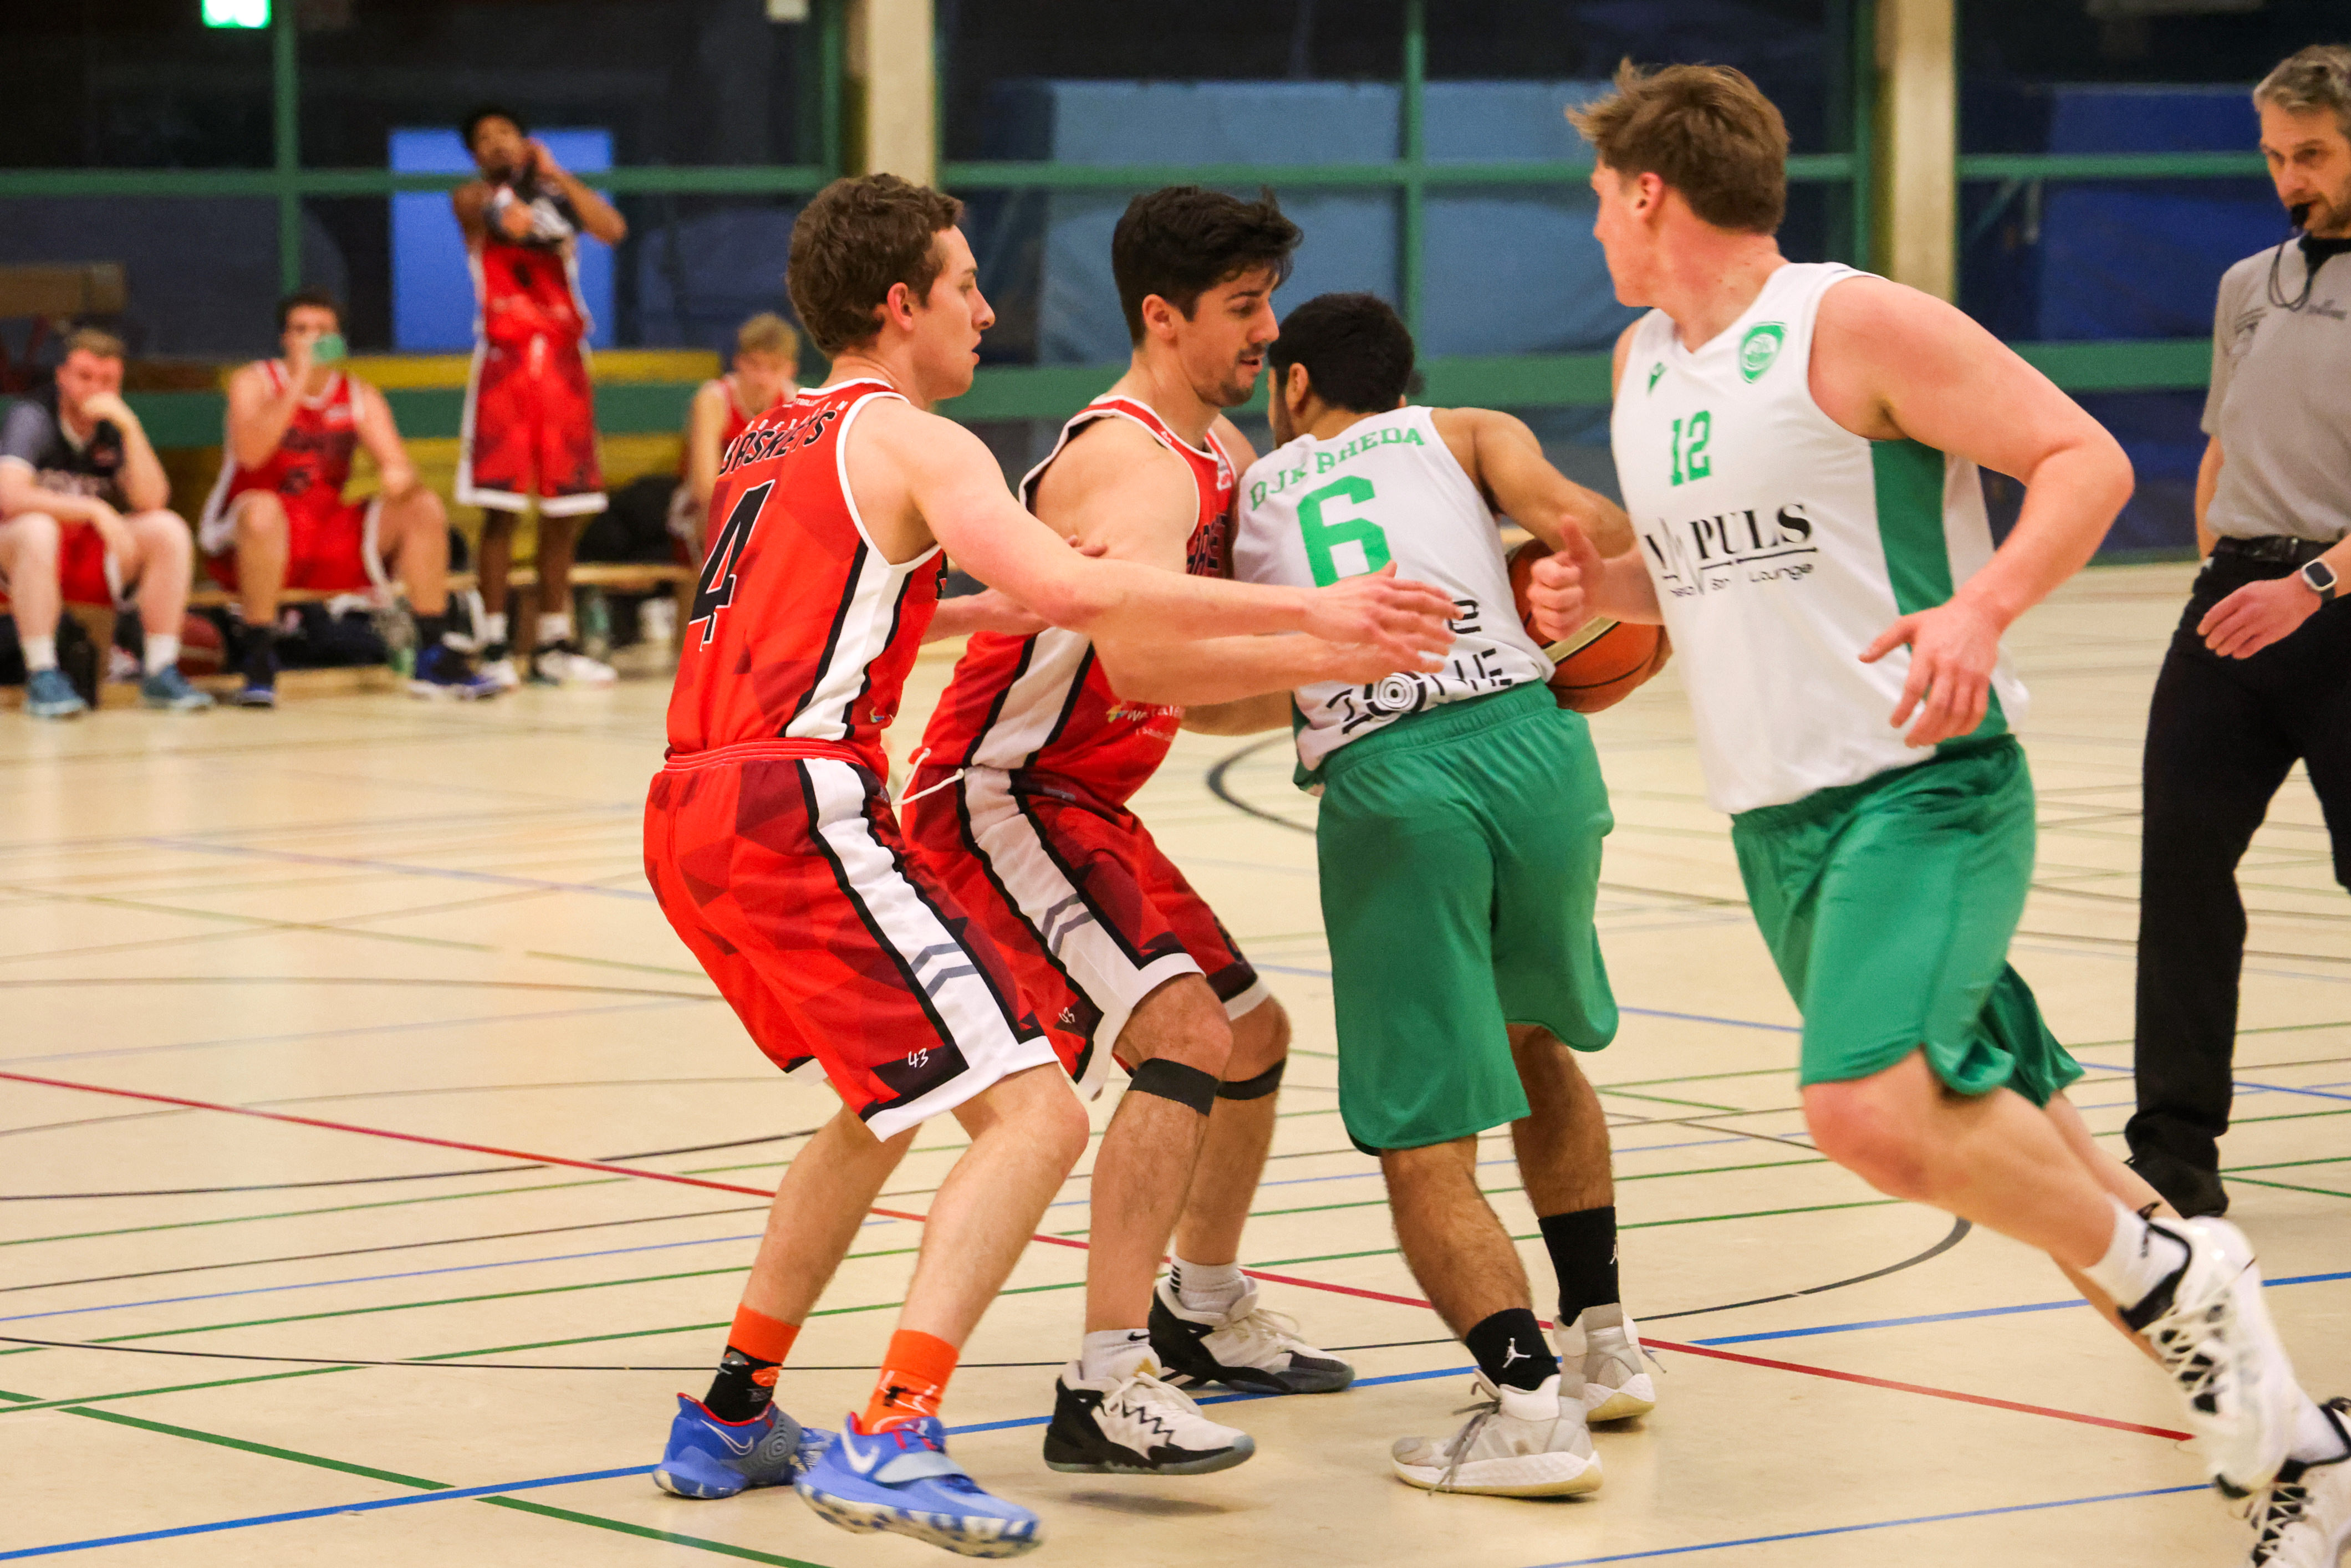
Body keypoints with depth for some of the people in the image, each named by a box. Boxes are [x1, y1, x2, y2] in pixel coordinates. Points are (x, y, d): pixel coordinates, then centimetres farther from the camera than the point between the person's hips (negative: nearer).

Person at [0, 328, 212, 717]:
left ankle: (160, 674, -17)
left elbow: (151, 502, -10)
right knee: (36, 528, -38)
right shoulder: (32, 417, -12)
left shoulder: (116, 428, 3)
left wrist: (131, 429, -20)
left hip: (92, 558, 5)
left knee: (169, 530, -17)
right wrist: (93, 509, -34)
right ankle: (42, 679, -35)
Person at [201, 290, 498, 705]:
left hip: (329, 539, 5)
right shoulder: (255, 383, -7)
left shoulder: (361, 397, 6)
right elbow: (249, 453, -25)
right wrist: (299, 383, -28)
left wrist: (400, 476, -28)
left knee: (424, 508, -9)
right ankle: (259, 666, -31)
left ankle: (435, 659, -6)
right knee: (261, 510, -39)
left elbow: (397, 464, -3)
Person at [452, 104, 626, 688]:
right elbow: (506, 217, -18)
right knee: (500, 507, -8)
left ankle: (554, 644, 13)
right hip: (505, 355, -4)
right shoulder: (473, 197, 6)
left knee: (564, 508, 5)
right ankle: (494, 644, -6)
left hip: (563, 356, 4)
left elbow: (614, 230, -4)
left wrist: (557, 176, -4)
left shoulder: (558, 195, 16)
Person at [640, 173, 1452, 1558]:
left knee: (889, 1106, 28)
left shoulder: (769, 442, 23)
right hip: (798, 808, -9)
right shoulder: (915, 442, -3)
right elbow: (1070, 590, -18)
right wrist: (1307, 611, -18)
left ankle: (731, 1418, 30)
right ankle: (892, 1443, -25)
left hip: (691, 815, 9)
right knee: (1033, 1114, -11)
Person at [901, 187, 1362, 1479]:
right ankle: (1103, 1390, -30)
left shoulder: (1216, 449, 9)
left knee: (1254, 1033, 21)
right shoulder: (1132, 464, -23)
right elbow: (1144, 662, -40)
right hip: (994, 800, -11)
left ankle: (1202, 1317, 41)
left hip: (1082, 803, 11)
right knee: (1184, 1033, -26)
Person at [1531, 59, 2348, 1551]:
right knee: (1982, 1125, 9)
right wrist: (1604, 586, 9)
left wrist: (1986, 606, -29)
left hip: (1926, 786, -8)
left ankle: (2171, 1276, -5)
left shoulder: (1854, 323, -10)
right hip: (1778, 815, 8)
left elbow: (2087, 458, -13)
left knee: (1873, 1106, -28)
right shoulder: (1643, 364, 14)